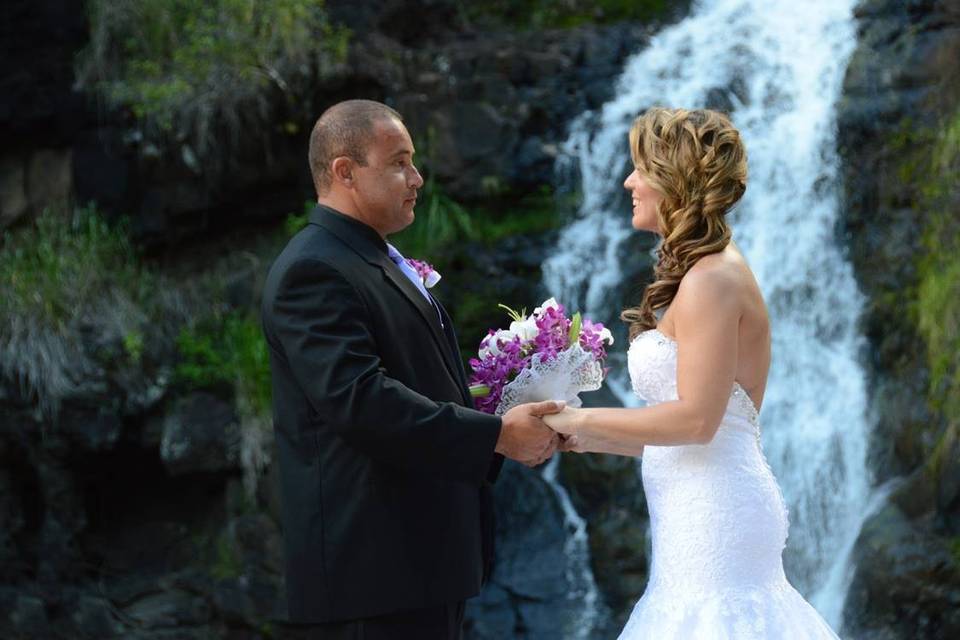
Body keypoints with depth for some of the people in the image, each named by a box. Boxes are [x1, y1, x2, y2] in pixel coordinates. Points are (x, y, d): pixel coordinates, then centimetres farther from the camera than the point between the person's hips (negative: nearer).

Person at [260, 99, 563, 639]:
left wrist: (513, 431, 10)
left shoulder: (384, 264, 20)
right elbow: (361, 401, -25)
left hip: (425, 556, 10)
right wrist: (497, 434, -21)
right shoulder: (313, 270, -13)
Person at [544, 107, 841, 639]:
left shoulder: (712, 280, -13)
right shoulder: (712, 271, 16)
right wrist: (588, 439, 13)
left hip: (715, 511, -9)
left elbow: (695, 419, -20)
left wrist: (582, 421, -11)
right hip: (705, 511, 9)